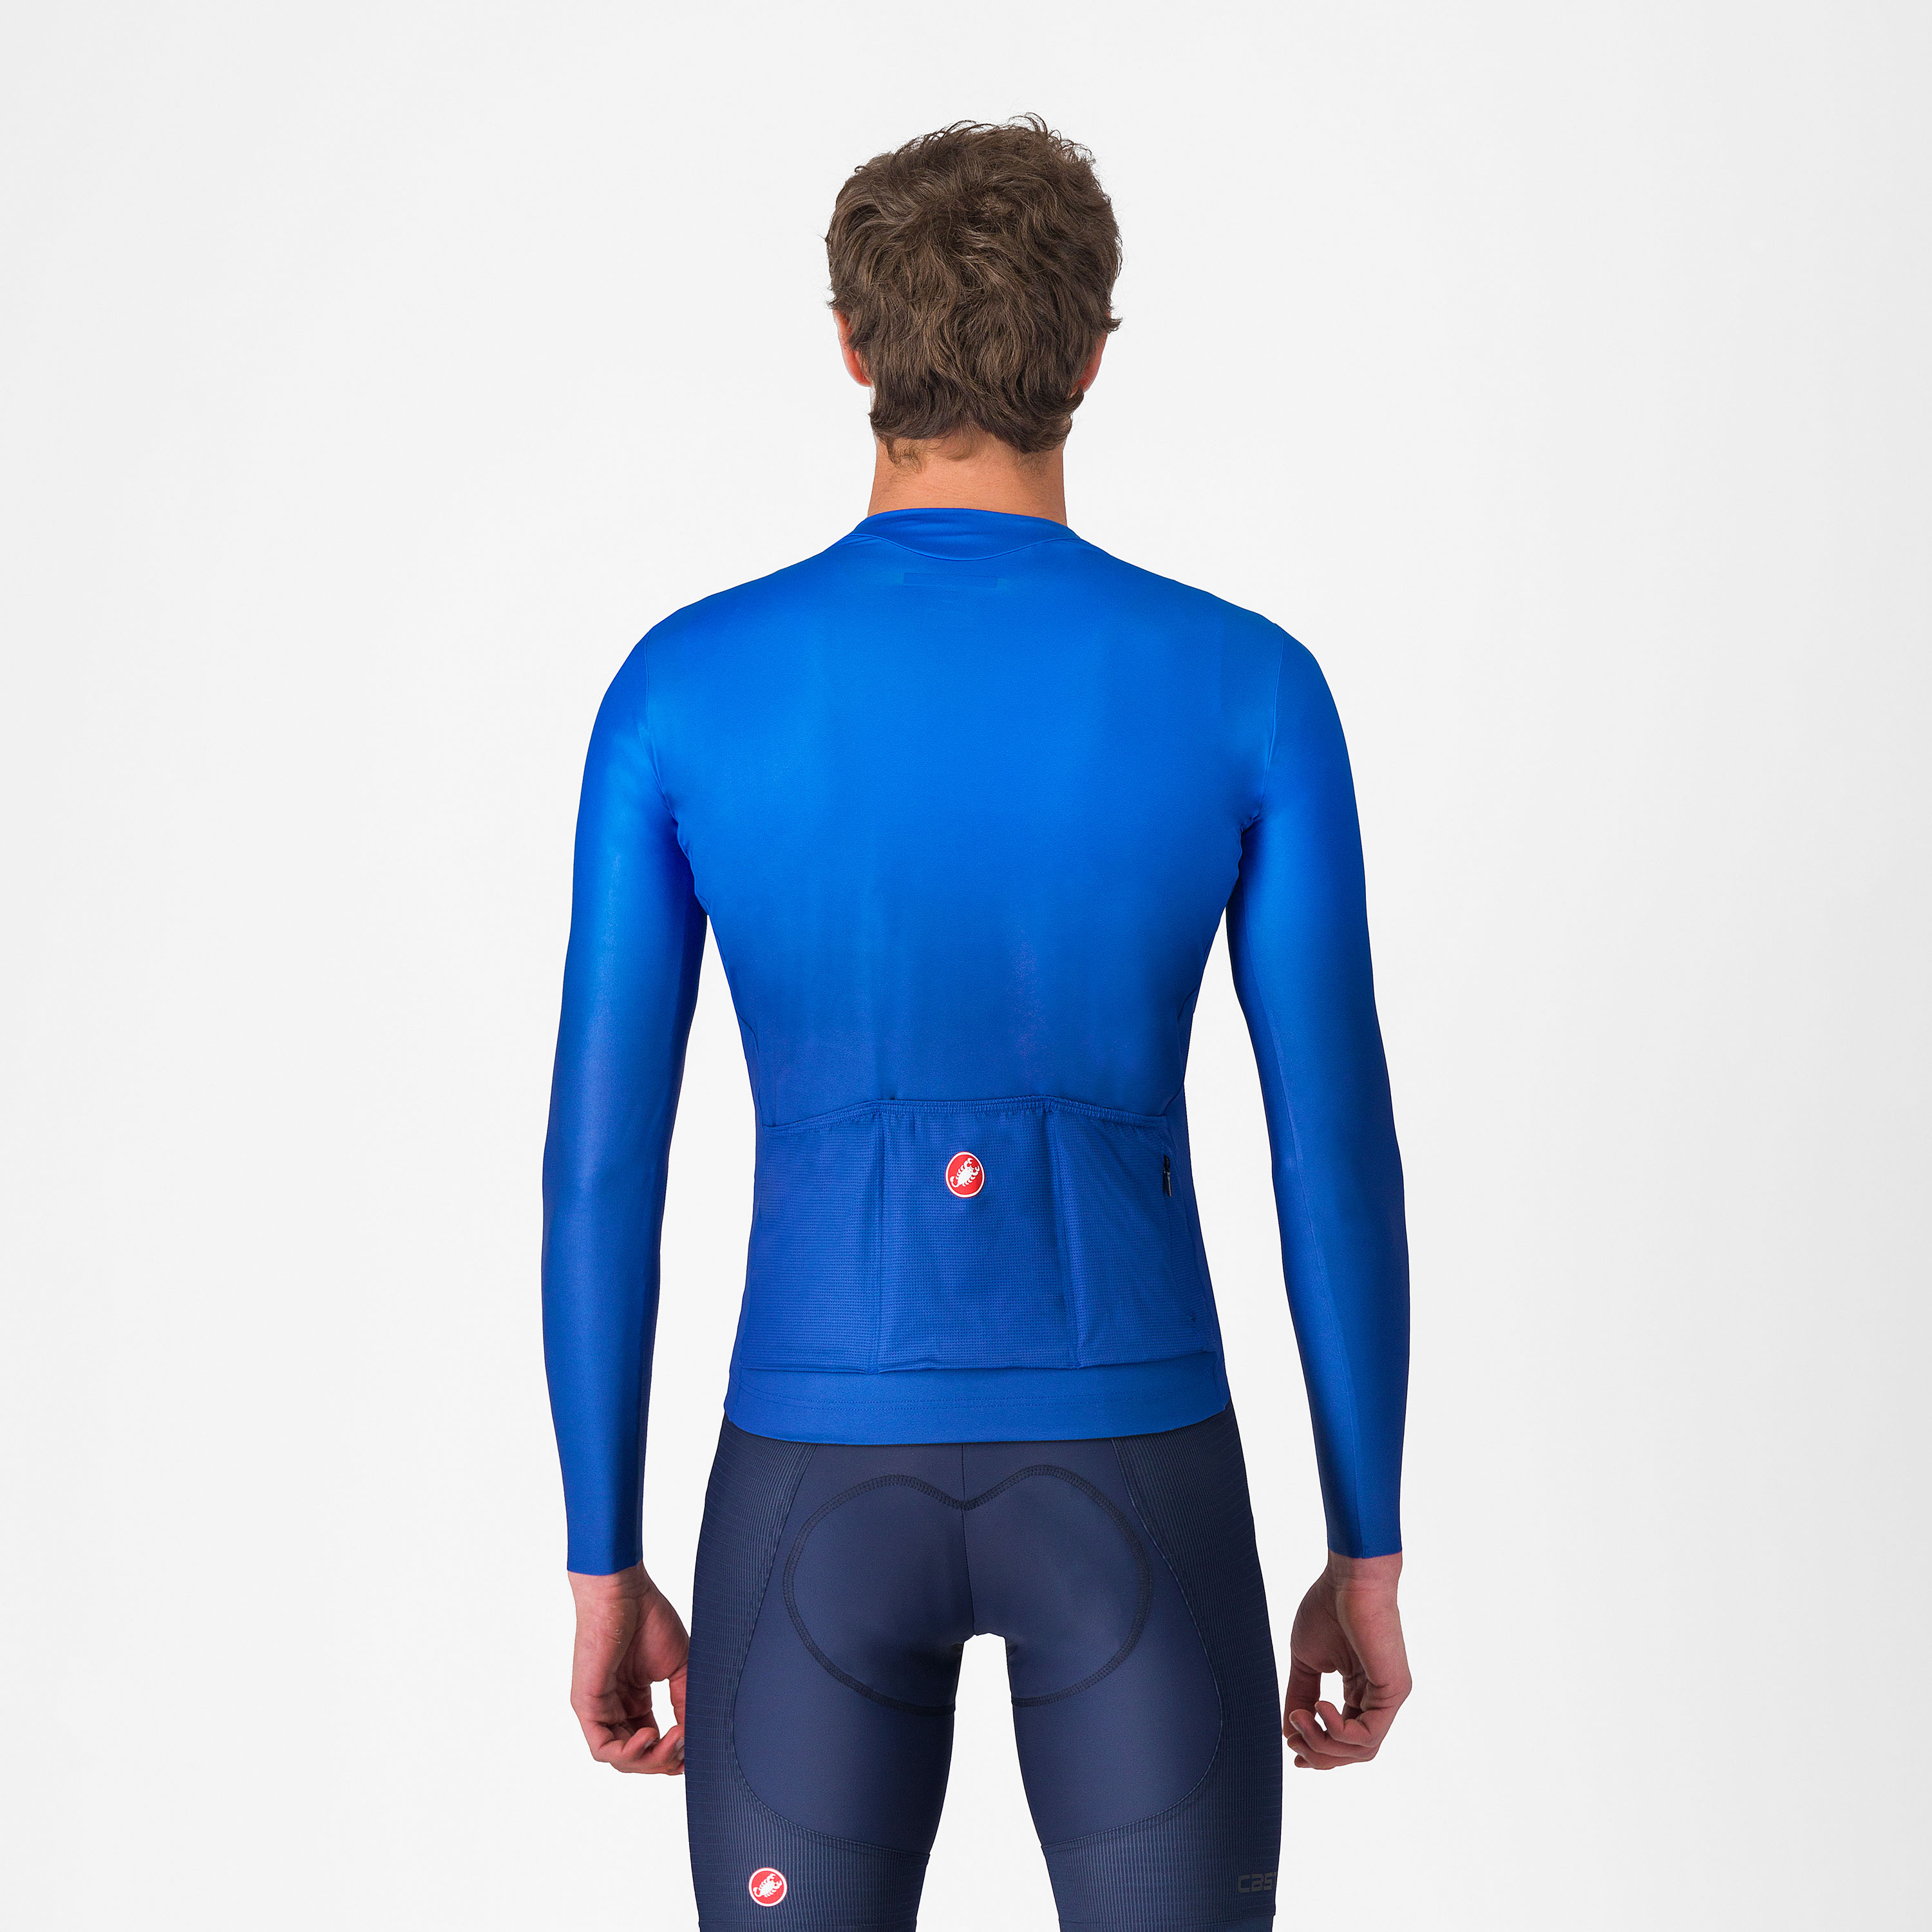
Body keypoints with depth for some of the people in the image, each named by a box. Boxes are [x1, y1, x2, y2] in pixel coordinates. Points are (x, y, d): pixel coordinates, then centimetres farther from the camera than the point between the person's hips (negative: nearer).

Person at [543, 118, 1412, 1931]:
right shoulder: (1253, 688, -6)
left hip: (825, 1490, 1)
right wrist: (1368, 1556, 7)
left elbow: (598, 1165, -4)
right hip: (1135, 1481, 0)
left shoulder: (681, 684, -4)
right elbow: (1338, 1155, -4)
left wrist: (604, 1569, 7)